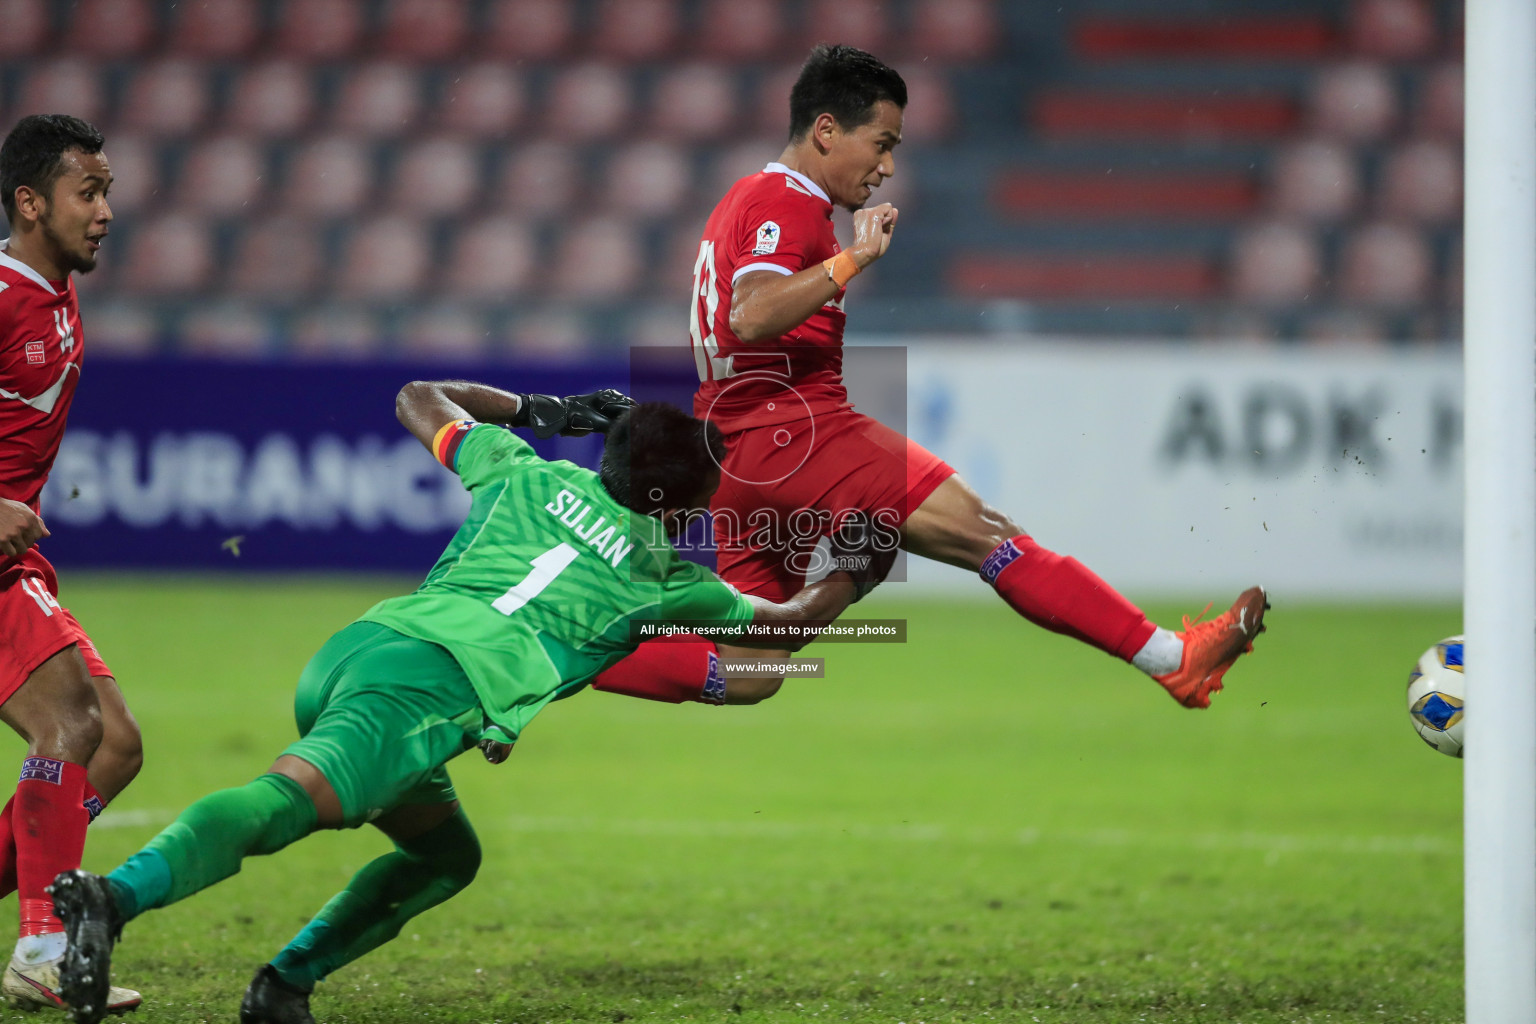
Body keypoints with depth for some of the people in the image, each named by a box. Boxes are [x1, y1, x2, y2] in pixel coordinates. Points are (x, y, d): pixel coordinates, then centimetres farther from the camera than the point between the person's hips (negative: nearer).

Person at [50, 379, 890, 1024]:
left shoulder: (528, 475, 29)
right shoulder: (664, 578, 19)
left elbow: (419, 400, 45)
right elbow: (789, 622, 35)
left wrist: (539, 410, 54)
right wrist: (853, 574, 53)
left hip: (347, 649, 7)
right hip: (435, 683, -7)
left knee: (445, 853, 25)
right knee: (284, 802, -26)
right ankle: (116, 896, -50)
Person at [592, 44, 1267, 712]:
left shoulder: (748, 199, 24)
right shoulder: (787, 203, -8)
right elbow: (750, 316, -25)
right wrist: (852, 259, -25)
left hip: (734, 464, 10)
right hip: (794, 431, -10)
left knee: (747, 677, 7)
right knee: (989, 532, -17)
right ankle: (1175, 660, -25)